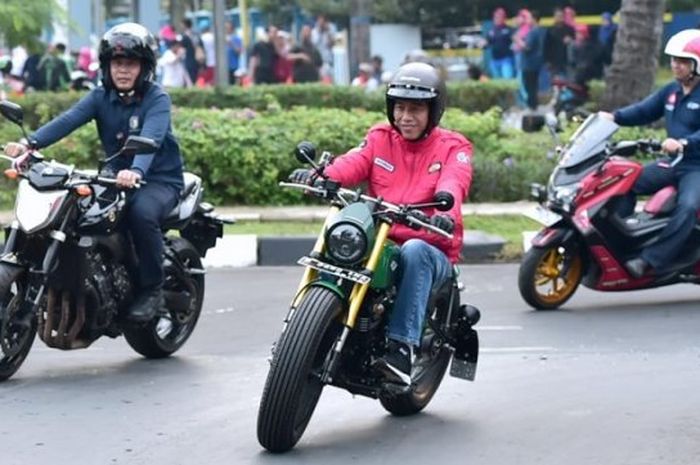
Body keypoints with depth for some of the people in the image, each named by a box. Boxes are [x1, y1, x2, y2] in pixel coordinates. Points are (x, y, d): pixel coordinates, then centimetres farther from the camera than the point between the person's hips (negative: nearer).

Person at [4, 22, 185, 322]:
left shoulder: (157, 99, -11)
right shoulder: (101, 97, 2)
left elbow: (150, 138, -31)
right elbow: (67, 120, -15)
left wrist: (136, 171, -52)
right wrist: (30, 143, -34)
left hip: (160, 178, -5)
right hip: (116, 175, 5)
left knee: (141, 212, -35)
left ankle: (152, 289, -17)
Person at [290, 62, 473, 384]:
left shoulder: (452, 147, 4)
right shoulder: (380, 138, 14)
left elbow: (453, 183, -18)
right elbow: (353, 163, -6)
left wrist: (447, 211, -42)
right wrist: (320, 175, -30)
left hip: (431, 251, -3)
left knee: (414, 251, -37)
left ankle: (401, 348, -41)